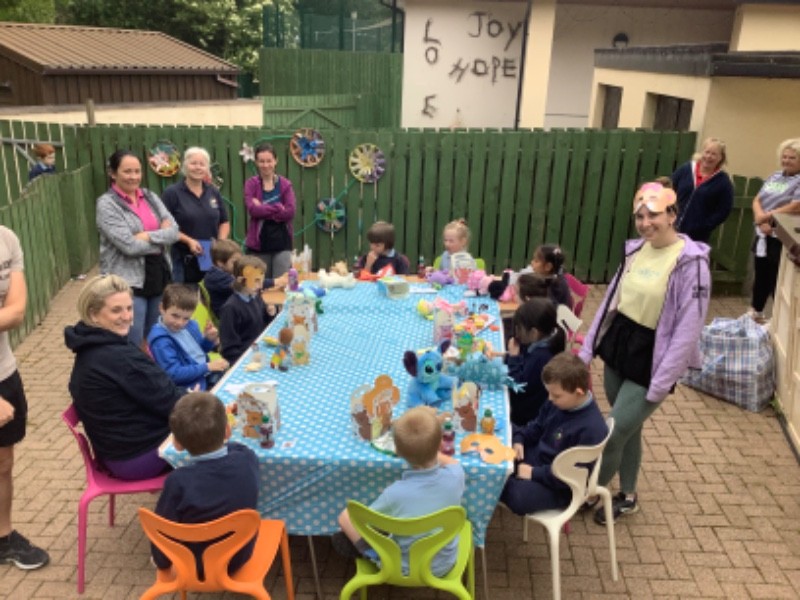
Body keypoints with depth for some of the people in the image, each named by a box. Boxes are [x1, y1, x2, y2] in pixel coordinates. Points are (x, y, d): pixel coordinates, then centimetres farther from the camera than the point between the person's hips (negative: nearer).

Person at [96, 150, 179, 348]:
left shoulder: (150, 197, 9)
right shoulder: (107, 204, -8)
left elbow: (174, 231, 0)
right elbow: (129, 246, -17)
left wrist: (148, 236, -15)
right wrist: (161, 237, -5)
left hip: (158, 277, 6)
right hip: (128, 282, -6)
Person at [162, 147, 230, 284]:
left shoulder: (214, 193, 12)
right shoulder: (172, 193, -3)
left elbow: (224, 222, 17)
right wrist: (188, 240, -18)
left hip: (212, 259, 4)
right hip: (183, 261, -4)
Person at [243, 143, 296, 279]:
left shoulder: (285, 184, 3)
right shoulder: (251, 184, 2)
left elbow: (290, 212, -9)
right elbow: (252, 209, -13)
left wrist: (263, 210, -11)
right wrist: (278, 208, -11)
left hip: (282, 243, 0)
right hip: (258, 243, 0)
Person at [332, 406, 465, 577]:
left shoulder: (395, 494, -33)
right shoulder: (455, 477, -26)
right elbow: (451, 462, 2)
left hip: (403, 569, -3)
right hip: (444, 564, 3)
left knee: (346, 516, 4)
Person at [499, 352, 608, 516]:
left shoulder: (592, 429, -30)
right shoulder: (559, 402, -4)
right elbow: (537, 426, 15)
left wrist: (534, 473, -25)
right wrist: (519, 440, -4)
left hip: (559, 486, -8)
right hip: (537, 456, 8)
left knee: (517, 495, -32)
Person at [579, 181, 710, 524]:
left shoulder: (691, 262, -18)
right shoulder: (635, 250, 3)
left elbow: (688, 329, -18)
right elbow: (611, 301, 10)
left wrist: (661, 383, -19)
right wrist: (587, 348, 9)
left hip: (650, 360, -6)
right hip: (618, 347, 6)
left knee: (611, 436, 1)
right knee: (629, 430, 20)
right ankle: (627, 497, 39)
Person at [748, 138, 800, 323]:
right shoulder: (775, 177, 13)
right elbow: (757, 200, 7)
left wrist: (768, 216, -14)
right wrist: (761, 220, -11)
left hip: (783, 240, -6)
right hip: (763, 235, 6)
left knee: (778, 281, -1)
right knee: (760, 277, 18)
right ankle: (755, 312, 33)